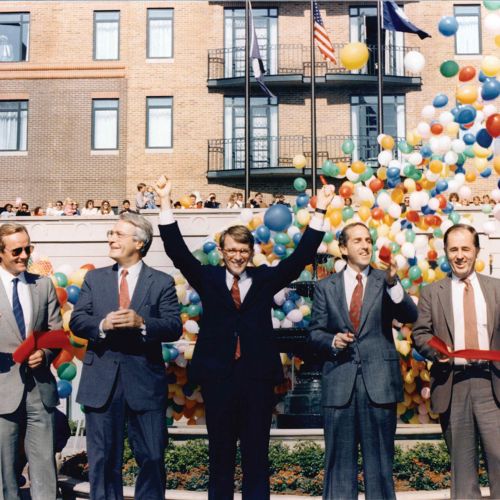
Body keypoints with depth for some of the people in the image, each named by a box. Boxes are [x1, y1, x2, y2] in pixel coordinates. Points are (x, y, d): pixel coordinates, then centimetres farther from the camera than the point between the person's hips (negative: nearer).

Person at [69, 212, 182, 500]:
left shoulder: (162, 282, 3)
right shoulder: (94, 279, 11)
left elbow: (174, 328, -5)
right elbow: (77, 321, 3)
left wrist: (141, 322, -22)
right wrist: (102, 324, -17)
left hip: (145, 381, -2)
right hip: (102, 382, 2)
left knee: (152, 458, 4)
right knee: (103, 459, 9)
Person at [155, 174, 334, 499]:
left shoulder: (265, 278, 8)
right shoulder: (208, 278, 7)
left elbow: (301, 256, 2)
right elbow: (179, 252, -2)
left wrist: (320, 212, -7)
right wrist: (166, 203, -11)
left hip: (257, 377, 0)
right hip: (218, 376, 0)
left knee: (257, 456, 8)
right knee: (220, 455, 9)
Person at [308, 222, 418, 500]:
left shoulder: (386, 281, 7)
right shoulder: (326, 287, 10)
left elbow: (410, 316, -8)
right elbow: (315, 333, 10)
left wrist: (393, 283, -23)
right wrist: (332, 341, -11)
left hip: (379, 381, -1)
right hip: (339, 381, 1)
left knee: (380, 459, 6)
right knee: (340, 460, 6)